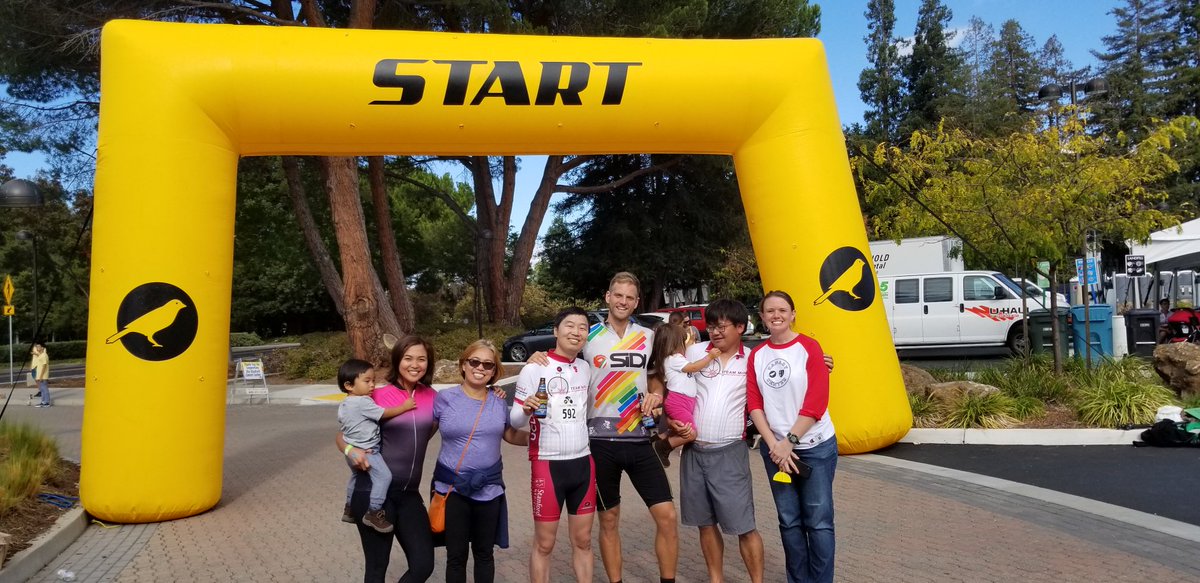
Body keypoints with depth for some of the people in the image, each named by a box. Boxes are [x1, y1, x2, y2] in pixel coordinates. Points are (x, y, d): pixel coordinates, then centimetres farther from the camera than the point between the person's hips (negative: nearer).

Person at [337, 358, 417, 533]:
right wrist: (405, 406, -7)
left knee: (356, 476, 30)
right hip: (366, 451, -10)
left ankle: (349, 509, 45)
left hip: (351, 451, 10)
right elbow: (385, 413, -16)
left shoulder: (344, 404, 10)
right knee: (384, 476, -18)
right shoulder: (364, 402, -20)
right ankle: (373, 513, -18)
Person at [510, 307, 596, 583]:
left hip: (583, 463, 5)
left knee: (583, 541, 12)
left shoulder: (587, 369, 7)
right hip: (548, 464, -5)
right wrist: (527, 409, -30)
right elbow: (515, 420, -10)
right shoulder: (535, 368, -9)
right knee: (544, 544, 4)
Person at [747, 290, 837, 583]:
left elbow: (816, 403, -12)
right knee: (789, 520, 10)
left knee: (818, 520, 0)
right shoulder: (756, 354, 4)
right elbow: (754, 403, 1)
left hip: (815, 446, -3)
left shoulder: (809, 347, -7)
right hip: (775, 447, 3)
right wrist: (774, 444, -10)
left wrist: (790, 441, -14)